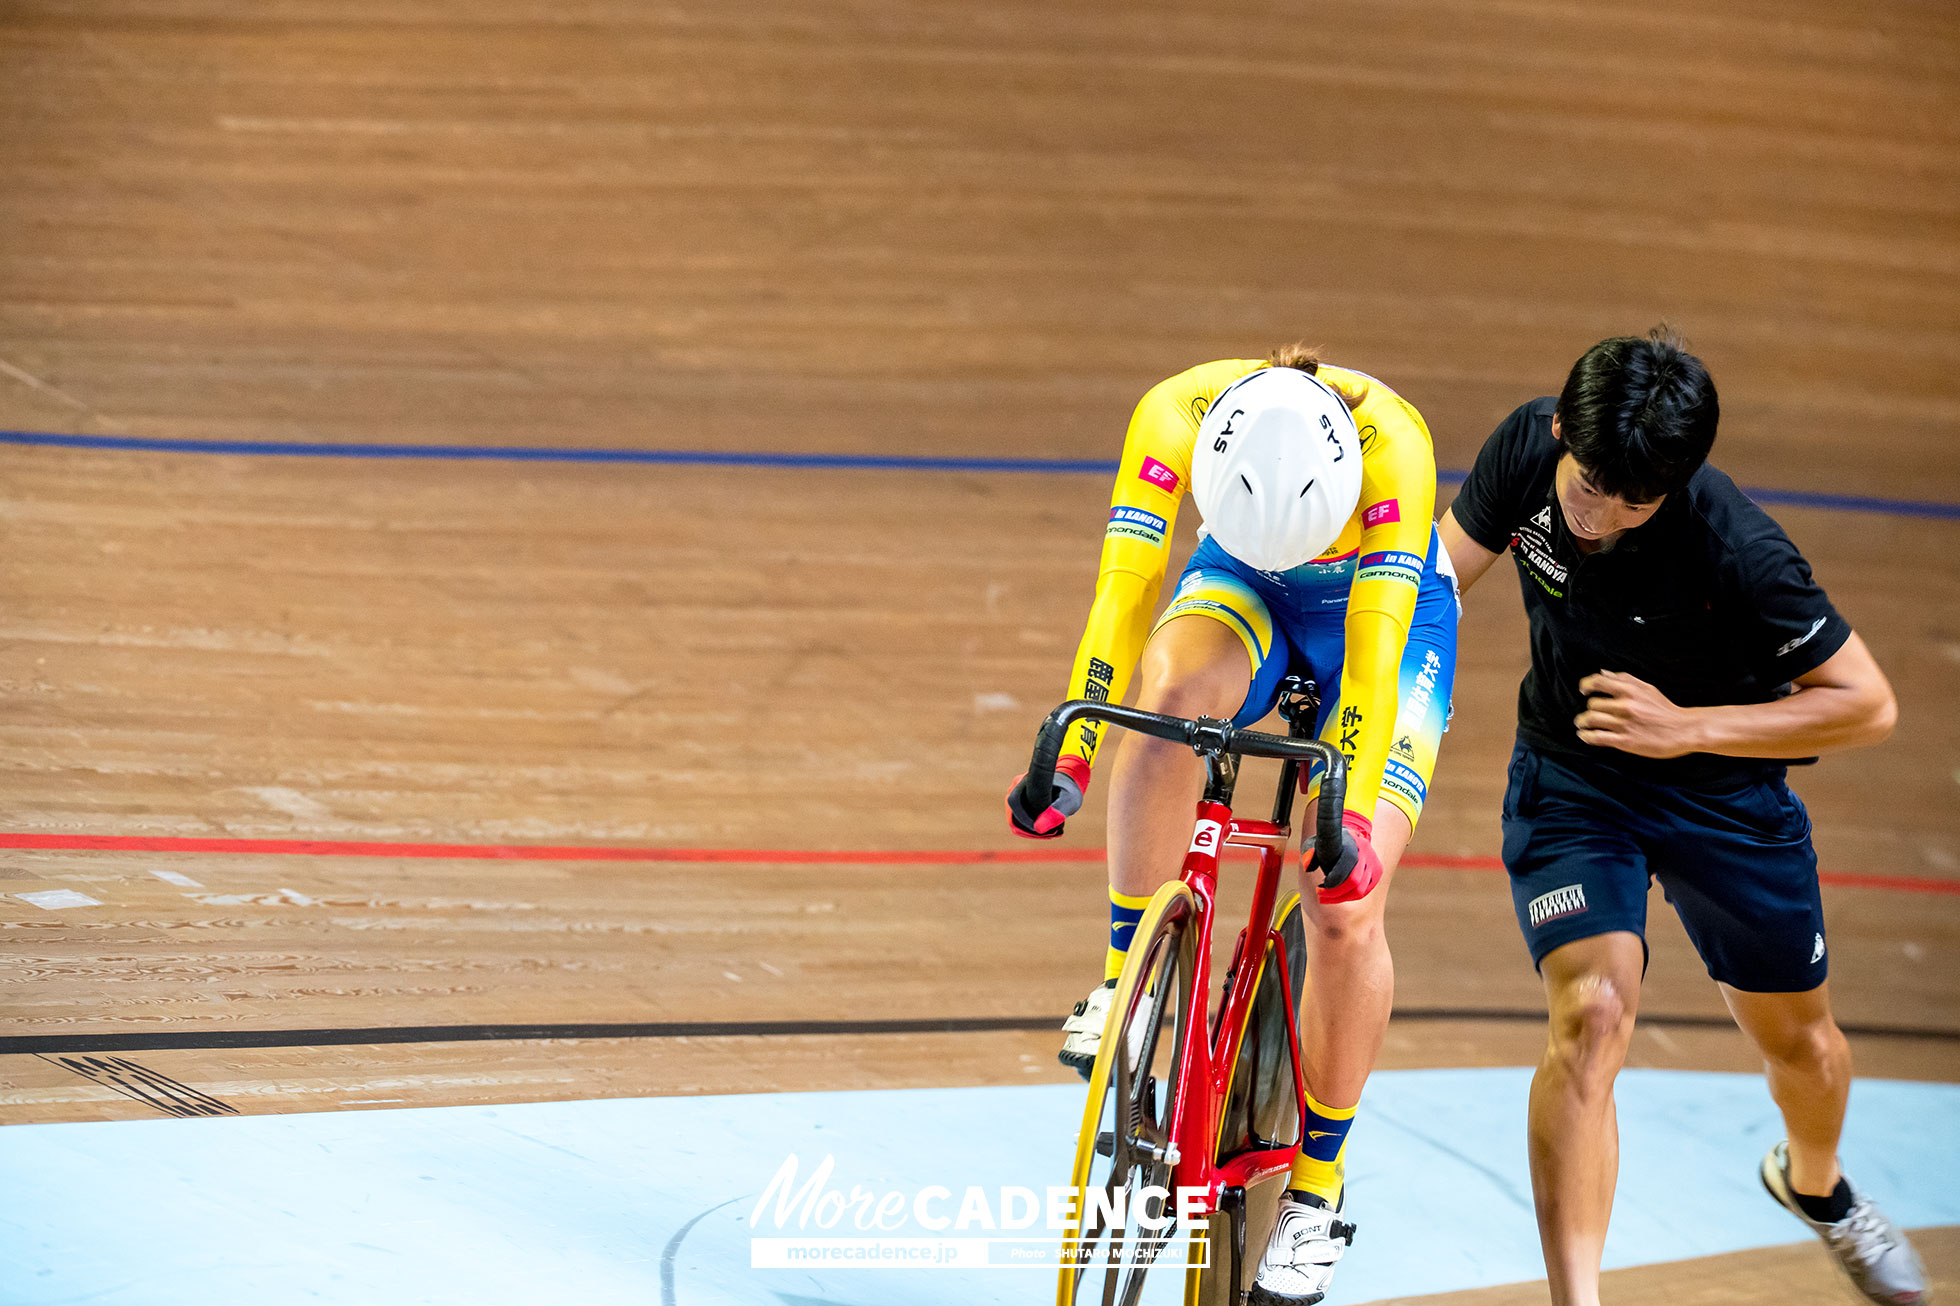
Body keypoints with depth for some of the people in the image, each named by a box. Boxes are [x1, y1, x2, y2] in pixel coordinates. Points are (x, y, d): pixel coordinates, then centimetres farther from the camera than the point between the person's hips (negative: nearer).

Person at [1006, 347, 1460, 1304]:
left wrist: (1354, 819, -46)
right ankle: (1126, 975, -22)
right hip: (1238, 588, 2)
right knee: (1171, 688, -36)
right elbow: (1124, 588, -33)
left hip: (1386, 608, -1)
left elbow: (1377, 641, -40)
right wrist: (1068, 755, -42)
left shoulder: (1390, 440, -38)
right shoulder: (1176, 415, -32)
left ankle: (1317, 1188, 4)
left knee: (1346, 906, -13)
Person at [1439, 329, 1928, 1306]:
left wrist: (1689, 729, -32)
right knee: (1590, 1014, -21)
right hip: (1569, 778, 1)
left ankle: (1815, 1183, 52)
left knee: (1794, 1037, 17)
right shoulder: (1526, 448, -22)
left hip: (1720, 791, -1)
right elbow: (1440, 575, -4)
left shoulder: (1735, 552, -34)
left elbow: (1865, 703, -26)